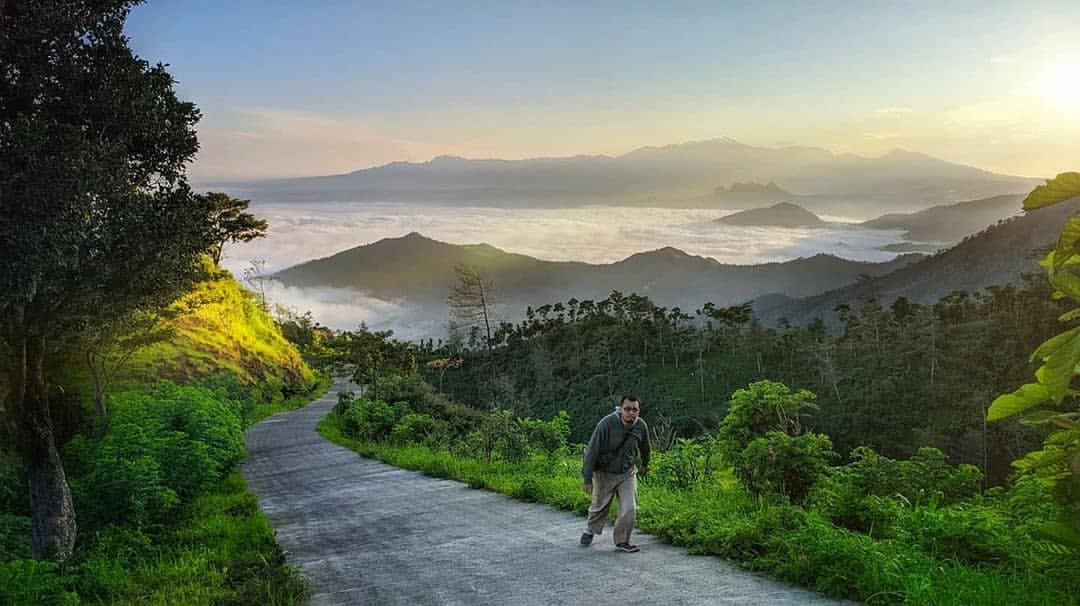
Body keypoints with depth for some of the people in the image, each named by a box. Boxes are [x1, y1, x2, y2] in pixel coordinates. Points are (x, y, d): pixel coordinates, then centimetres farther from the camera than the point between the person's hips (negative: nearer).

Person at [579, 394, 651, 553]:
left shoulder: (641, 426, -14)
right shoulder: (606, 424, -26)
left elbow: (645, 448, 8)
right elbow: (592, 451, -21)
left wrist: (645, 465, 24)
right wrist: (587, 478, -19)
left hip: (627, 474, 2)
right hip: (604, 473, -2)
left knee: (629, 509, -8)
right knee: (599, 507, 14)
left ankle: (622, 541, 12)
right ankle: (590, 531, 43)